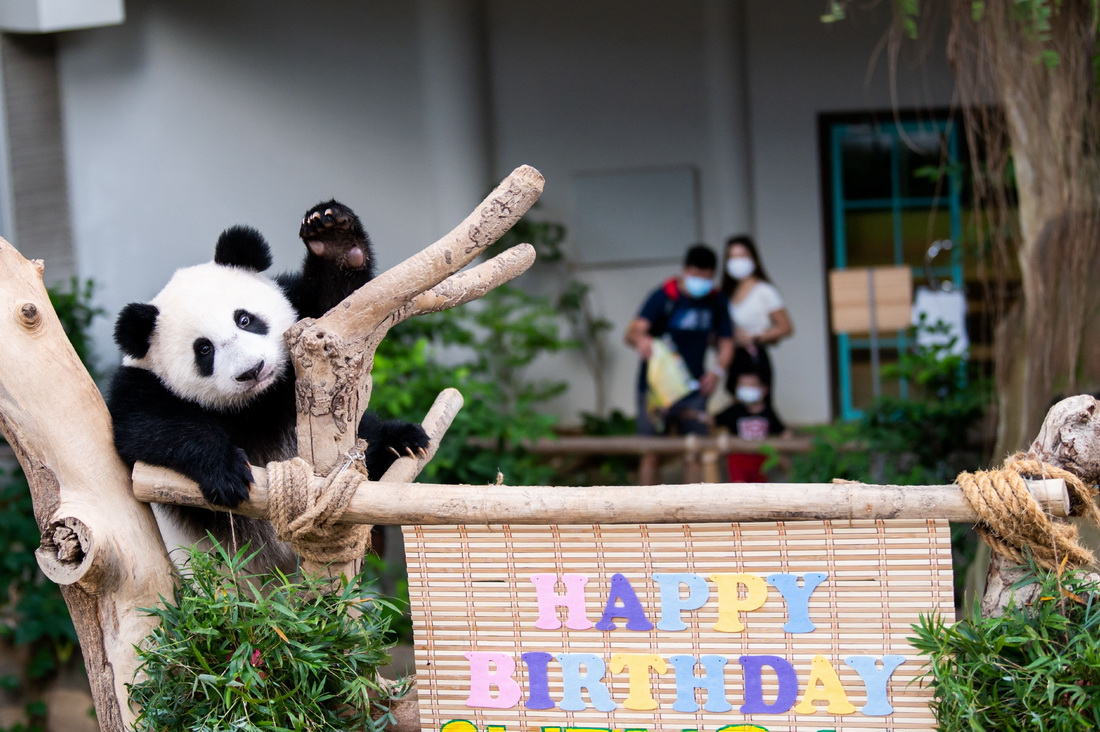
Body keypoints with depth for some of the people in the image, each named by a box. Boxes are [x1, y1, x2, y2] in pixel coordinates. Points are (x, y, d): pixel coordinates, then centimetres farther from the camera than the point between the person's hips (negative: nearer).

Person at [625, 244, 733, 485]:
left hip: (693, 387, 4)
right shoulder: (664, 297, -11)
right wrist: (640, 339, -50)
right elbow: (633, 332, -24)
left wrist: (718, 370, -13)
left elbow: (726, 341, 8)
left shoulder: (716, 304, 3)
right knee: (651, 453, -4)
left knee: (695, 451, 1)